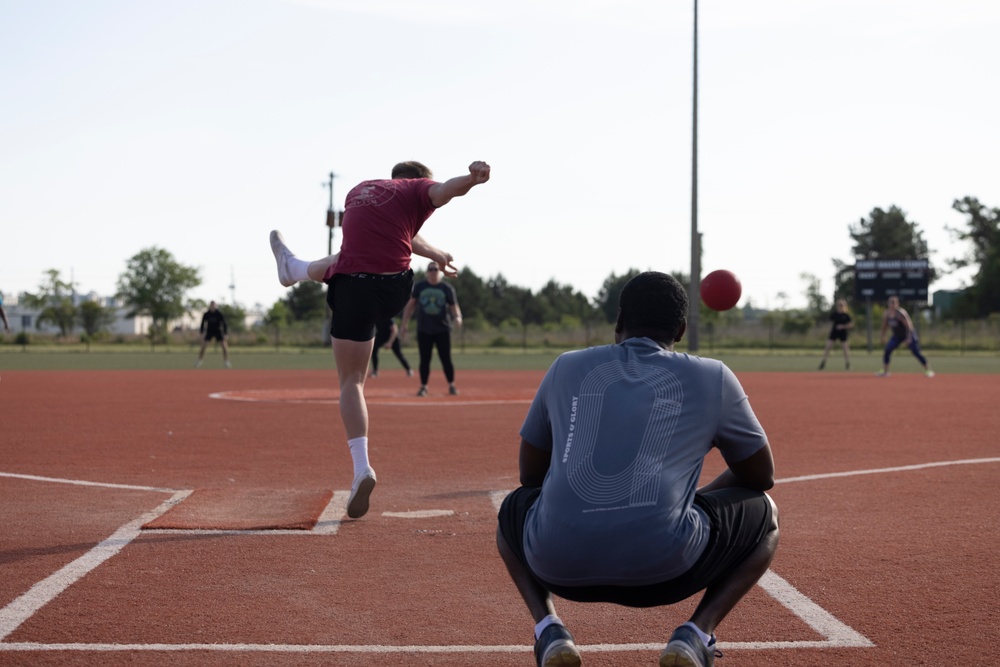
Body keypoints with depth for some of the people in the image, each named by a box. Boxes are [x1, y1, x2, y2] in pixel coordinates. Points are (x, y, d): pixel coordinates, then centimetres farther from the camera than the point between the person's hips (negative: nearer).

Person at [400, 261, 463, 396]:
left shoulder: (447, 288, 3)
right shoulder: (419, 287, 4)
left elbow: (454, 306, 3)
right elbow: (410, 305, 9)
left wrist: (457, 317, -19)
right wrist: (404, 324, 5)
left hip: (442, 329, -1)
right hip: (423, 330, 1)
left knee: (446, 359, 0)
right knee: (424, 359, 2)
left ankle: (451, 386, 12)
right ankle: (423, 387, 10)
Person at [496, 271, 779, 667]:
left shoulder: (566, 367, 18)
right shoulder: (712, 377, 13)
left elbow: (530, 474, 28)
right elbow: (762, 475, 25)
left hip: (558, 564, 2)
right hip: (664, 570, -2)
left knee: (514, 508, 37)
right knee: (763, 514, 27)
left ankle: (548, 630, 11)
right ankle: (697, 634, 4)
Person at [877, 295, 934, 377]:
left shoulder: (900, 313, -24)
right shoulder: (886, 314, -5)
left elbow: (908, 325, -22)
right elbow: (885, 326, 11)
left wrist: (909, 339, -23)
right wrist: (883, 336, 12)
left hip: (908, 334, -6)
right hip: (897, 336, 6)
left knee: (916, 352, -9)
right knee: (887, 350, -5)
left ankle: (928, 370, 1)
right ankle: (885, 371, 4)